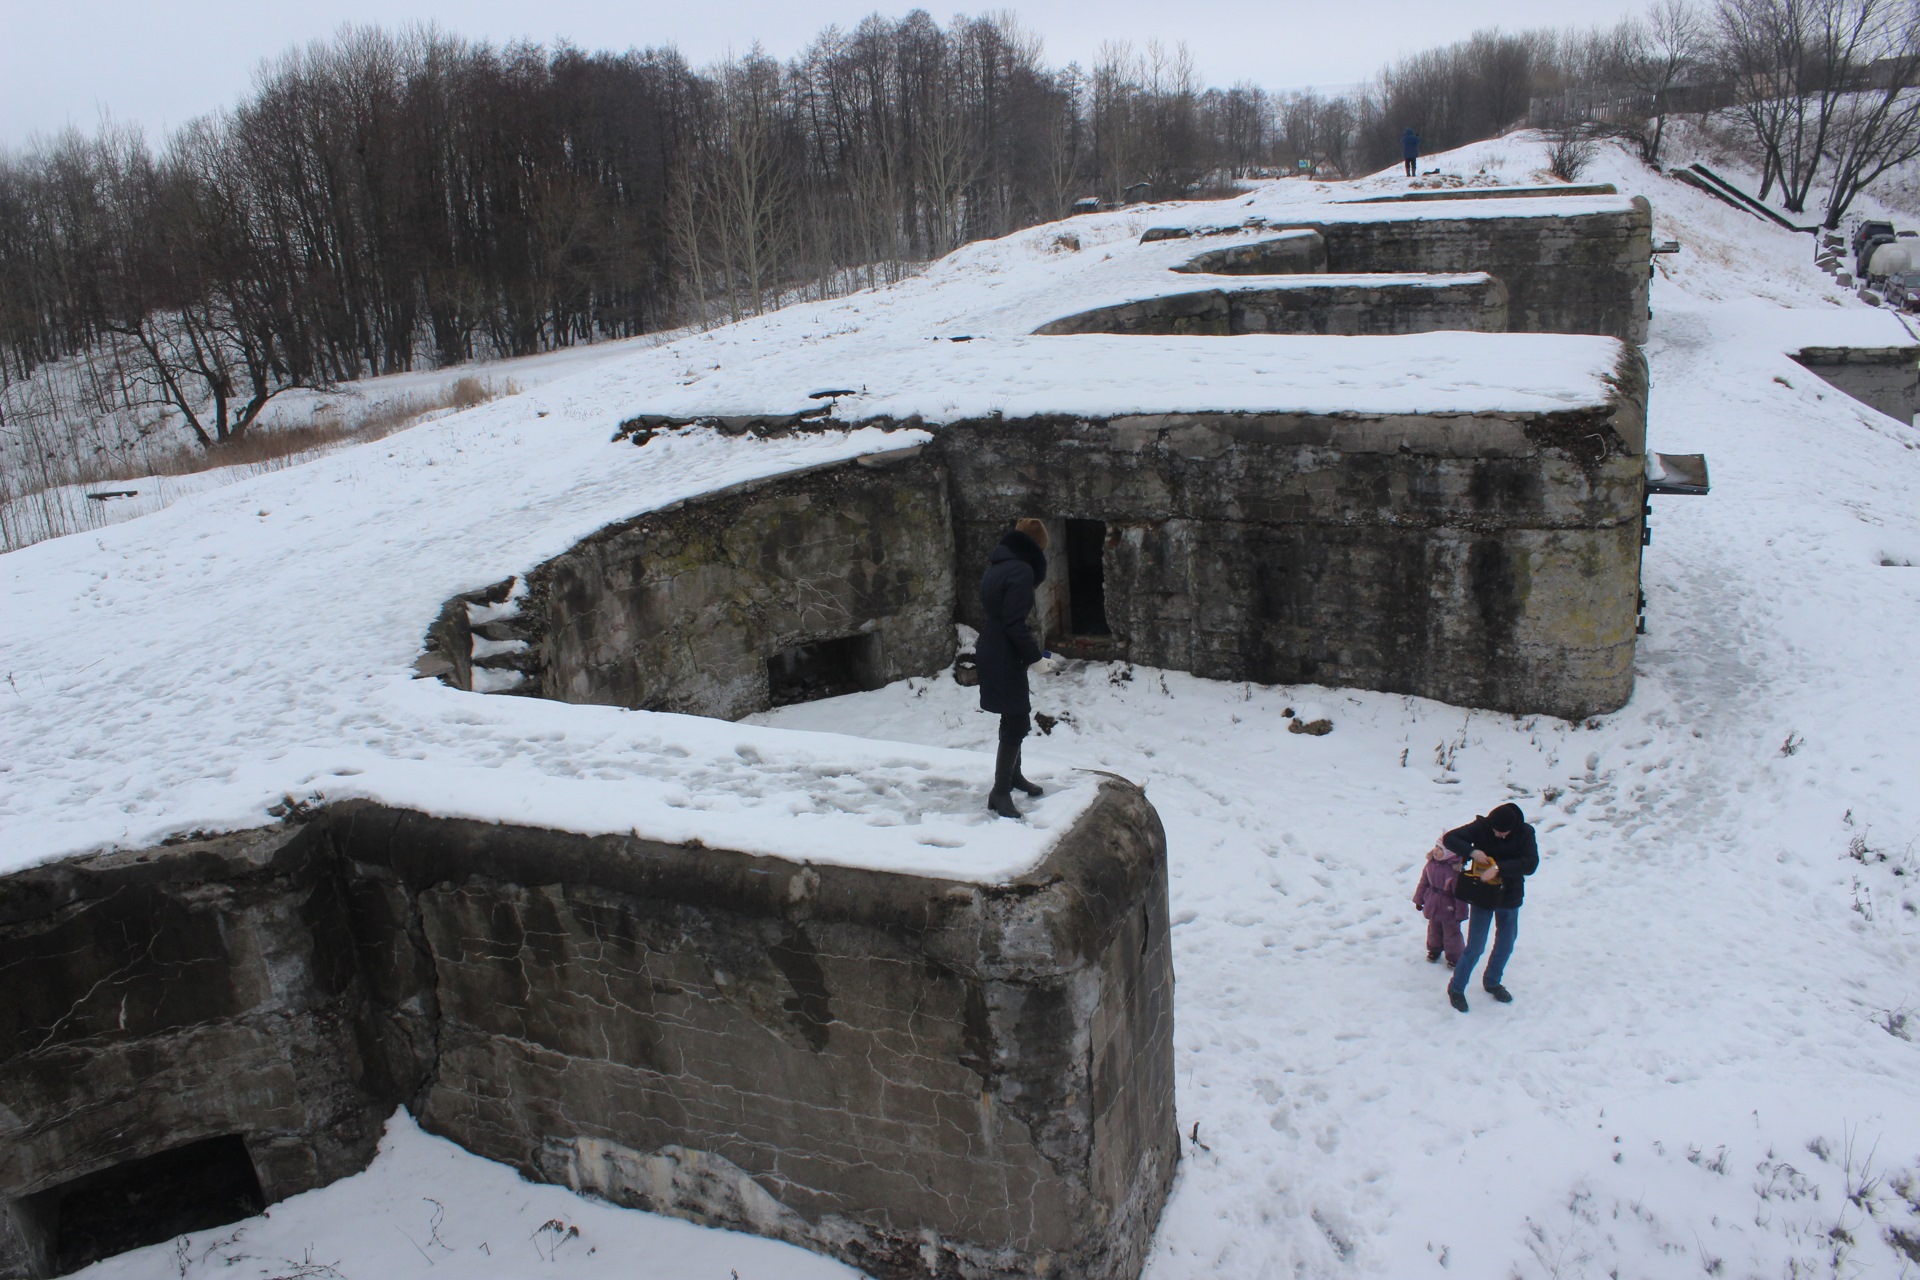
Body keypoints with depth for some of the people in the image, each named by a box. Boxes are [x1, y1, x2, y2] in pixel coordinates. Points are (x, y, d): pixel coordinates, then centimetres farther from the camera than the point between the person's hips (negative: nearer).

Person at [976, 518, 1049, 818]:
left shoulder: (996, 566, 11)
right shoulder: (1021, 570, -17)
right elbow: (1015, 623, -23)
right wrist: (1034, 655, -15)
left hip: (991, 653, 10)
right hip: (1005, 658, -10)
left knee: (1013, 718, 22)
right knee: (1017, 722, -5)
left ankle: (1013, 774, 37)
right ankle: (1000, 792, -3)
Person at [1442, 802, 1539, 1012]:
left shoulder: (1525, 833, -14)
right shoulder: (1481, 827, -17)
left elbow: (1531, 863, -24)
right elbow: (1449, 838, -16)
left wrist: (1499, 868, -35)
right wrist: (1472, 851, -32)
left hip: (1510, 898, 3)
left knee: (1505, 944, 18)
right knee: (1475, 947, -1)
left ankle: (1492, 982, 41)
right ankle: (1456, 988, 16)